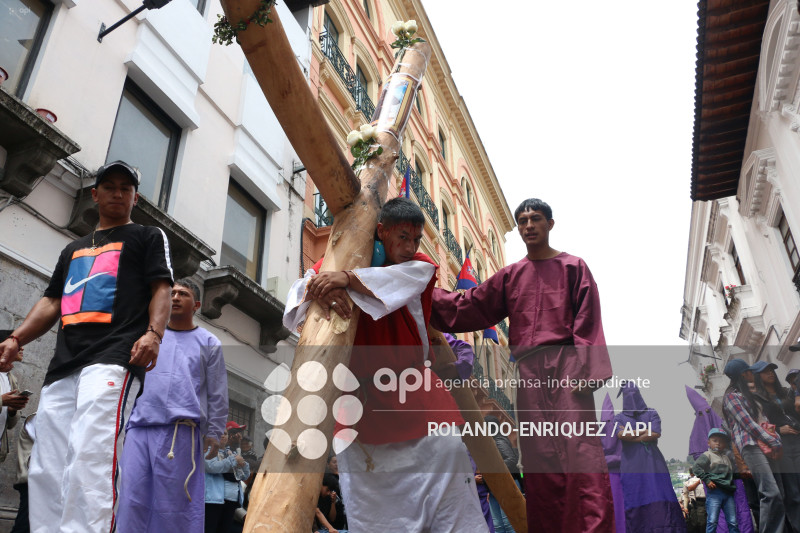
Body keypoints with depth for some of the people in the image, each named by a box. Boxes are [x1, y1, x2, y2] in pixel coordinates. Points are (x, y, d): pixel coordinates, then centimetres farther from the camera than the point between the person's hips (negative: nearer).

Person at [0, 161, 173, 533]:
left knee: (89, 456, -23)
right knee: (45, 471, 0)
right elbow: (52, 302, 28)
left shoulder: (148, 237, 16)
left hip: (114, 358, -7)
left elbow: (161, 289, 2)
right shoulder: (73, 248, 33)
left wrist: (152, 333, -16)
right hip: (62, 366, 7)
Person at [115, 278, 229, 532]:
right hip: (138, 428, 3)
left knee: (175, 502, -3)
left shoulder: (208, 343, 12)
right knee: (131, 499, 1)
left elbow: (217, 394, 8)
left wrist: (214, 433, -1)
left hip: (180, 431, -3)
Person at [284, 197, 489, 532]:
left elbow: (405, 277, -20)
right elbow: (301, 288, -9)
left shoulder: (420, 267, 4)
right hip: (359, 390, -1)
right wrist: (319, 290, -32)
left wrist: (349, 279, -33)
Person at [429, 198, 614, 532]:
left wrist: (583, 370, -12)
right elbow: (469, 307, 15)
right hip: (529, 371, 4)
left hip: (565, 365, -3)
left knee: (581, 451, -12)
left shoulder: (573, 267, 9)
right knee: (539, 456, 3)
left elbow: (587, 322, 0)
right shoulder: (510, 275, 18)